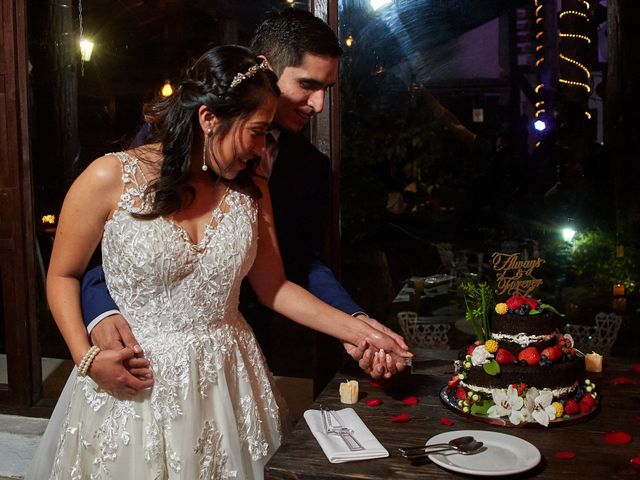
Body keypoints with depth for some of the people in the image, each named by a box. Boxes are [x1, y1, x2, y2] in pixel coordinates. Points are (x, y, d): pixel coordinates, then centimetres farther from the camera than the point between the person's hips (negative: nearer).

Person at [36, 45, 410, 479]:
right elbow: (63, 275, -1)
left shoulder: (250, 191, 1)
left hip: (229, 378, 4)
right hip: (134, 389, -3)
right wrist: (86, 356, -14)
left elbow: (274, 288, 4)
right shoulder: (112, 178, -11)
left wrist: (359, 331, -3)